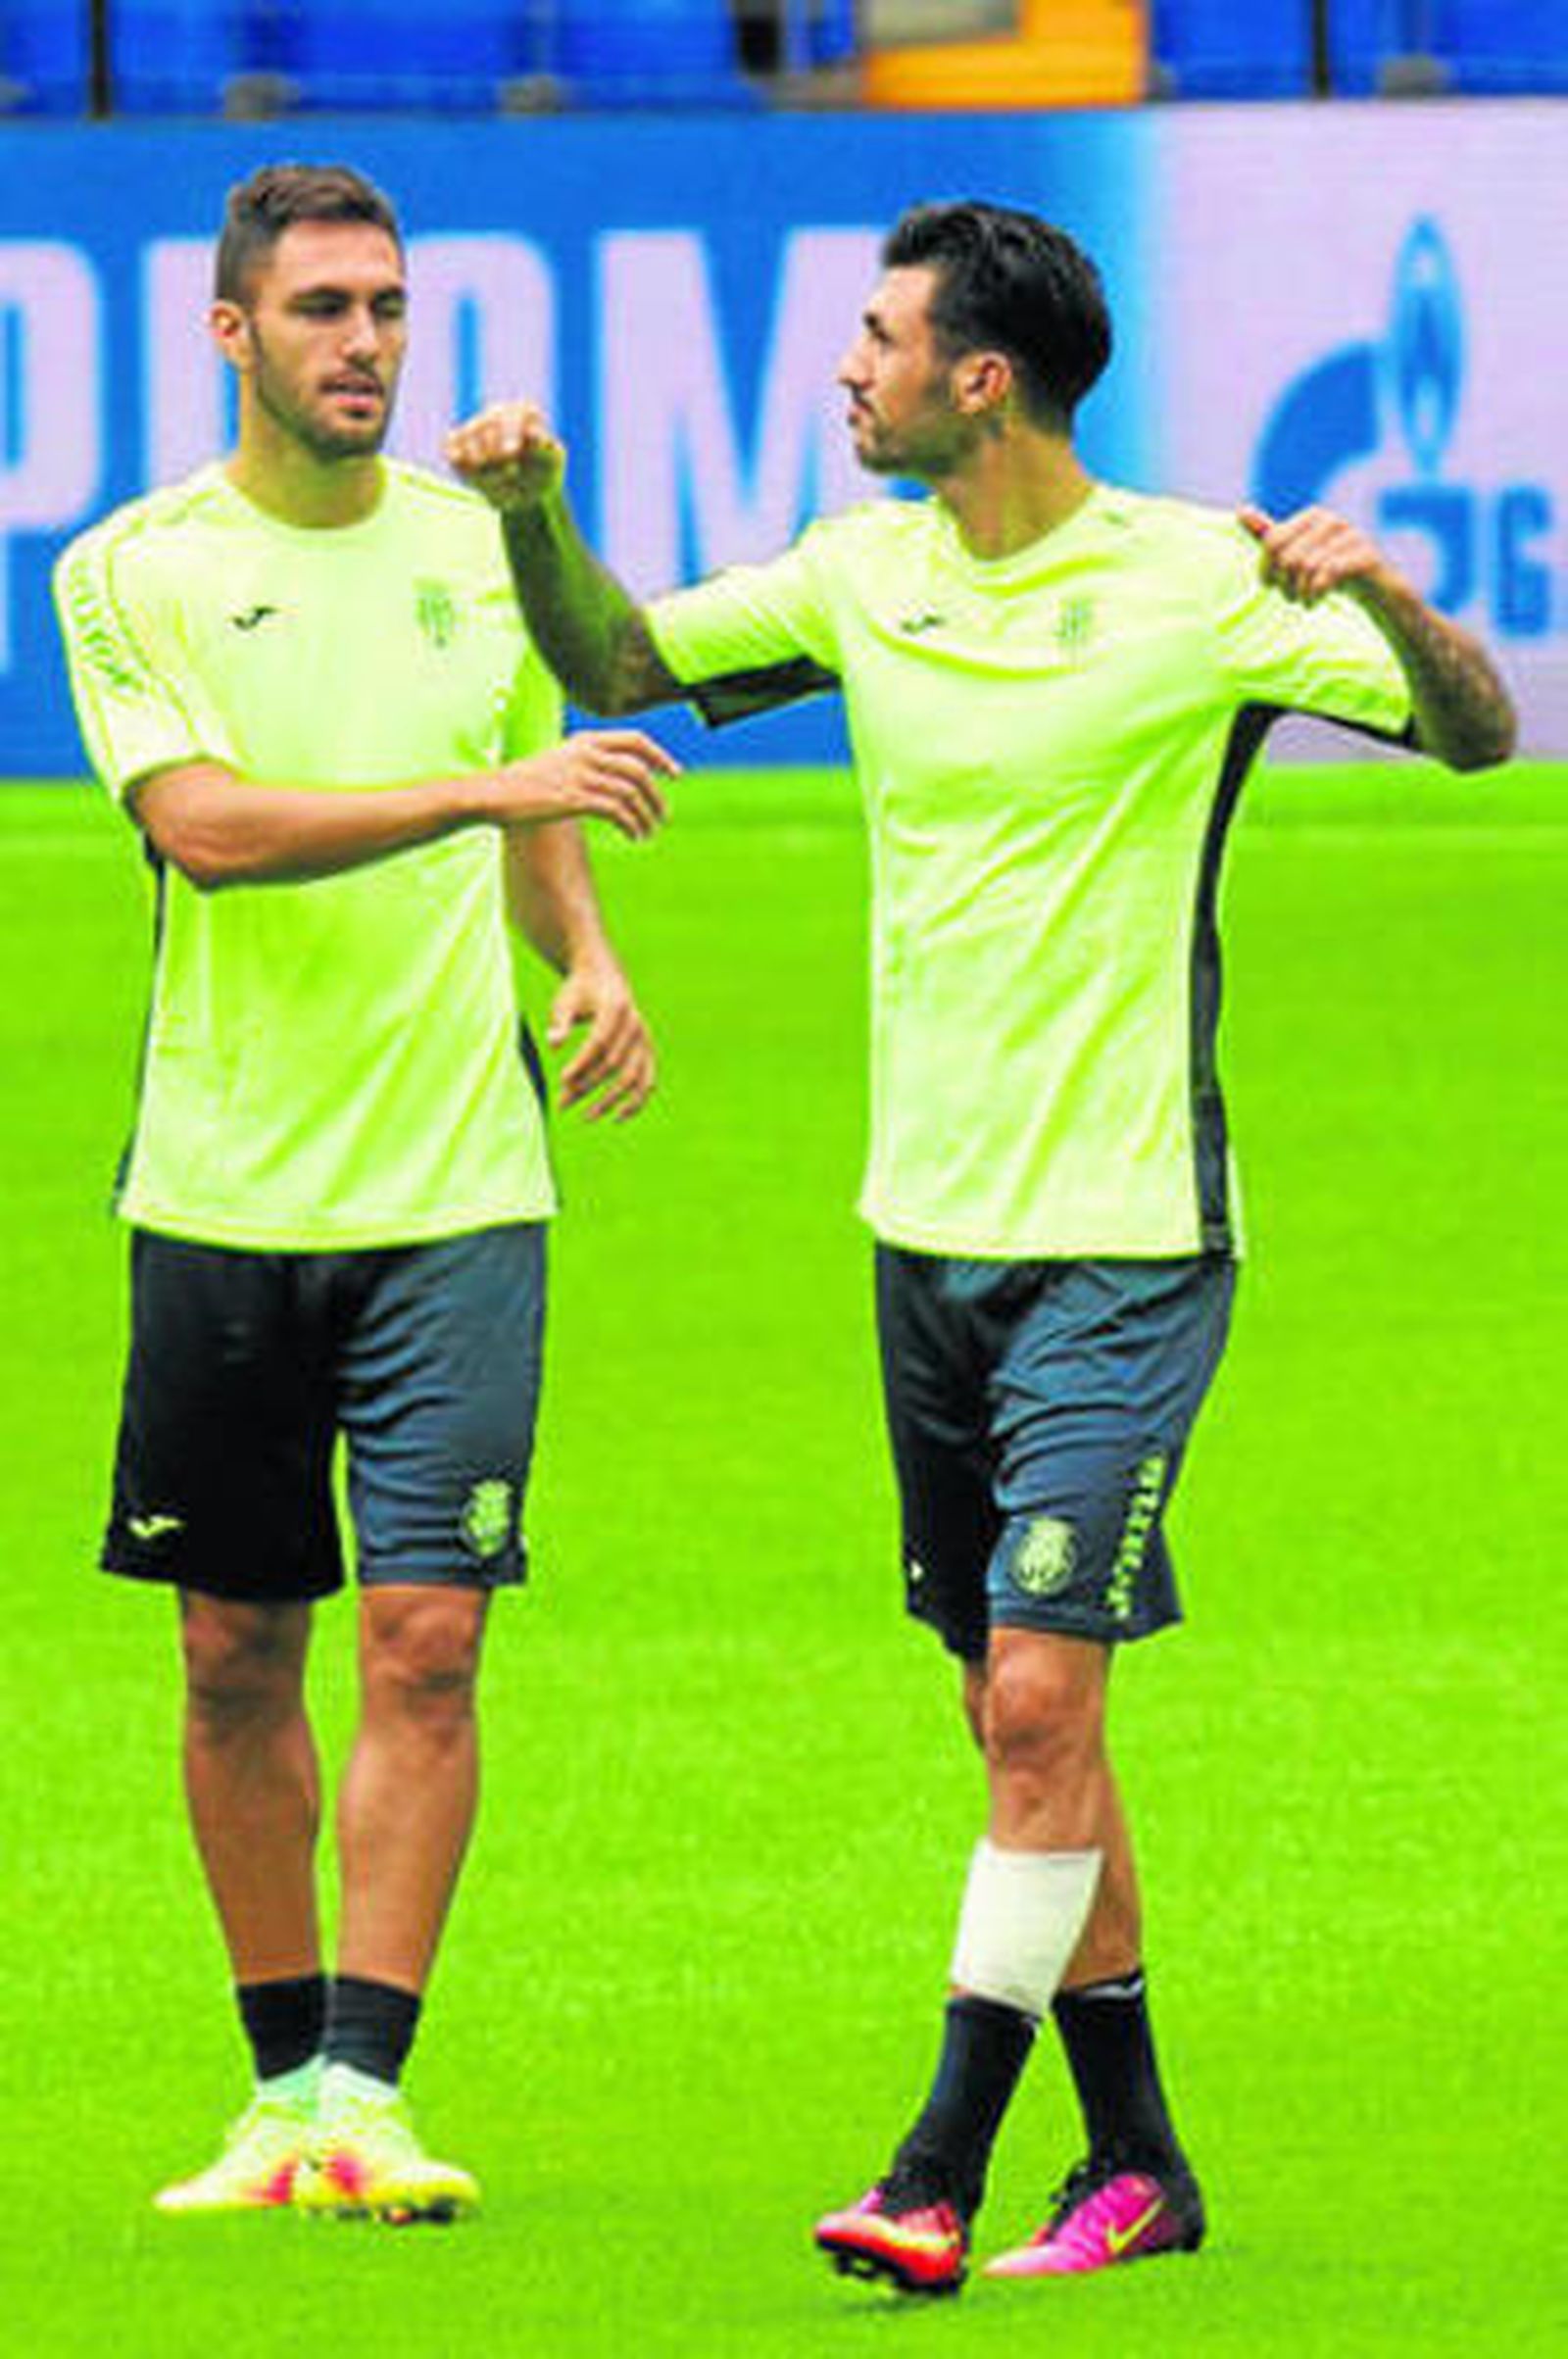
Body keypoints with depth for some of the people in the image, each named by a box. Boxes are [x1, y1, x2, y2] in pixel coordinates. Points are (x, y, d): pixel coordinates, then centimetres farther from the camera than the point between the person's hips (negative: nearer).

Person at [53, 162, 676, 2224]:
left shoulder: (482, 544, 8)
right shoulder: (135, 574, -4)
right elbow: (210, 824, -19)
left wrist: (589, 957, 4)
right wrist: (489, 791, -27)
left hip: (454, 1188, 1)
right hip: (222, 1192, -1)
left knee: (426, 1636, -9)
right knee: (237, 1657, 6)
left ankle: (364, 2097, -8)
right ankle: (285, 2083, 19)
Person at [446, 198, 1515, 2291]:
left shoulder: (1192, 582, -10)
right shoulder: (862, 573, 6)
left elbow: (1478, 733, -10)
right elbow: (616, 664, 17)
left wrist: (1384, 598, -30)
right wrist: (537, 516, -2)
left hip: (1123, 1243, -6)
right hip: (931, 1232, 6)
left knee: (1040, 1698, -13)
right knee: (1022, 1725, 9)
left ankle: (939, 2174, -13)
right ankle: (1135, 2162, 18)